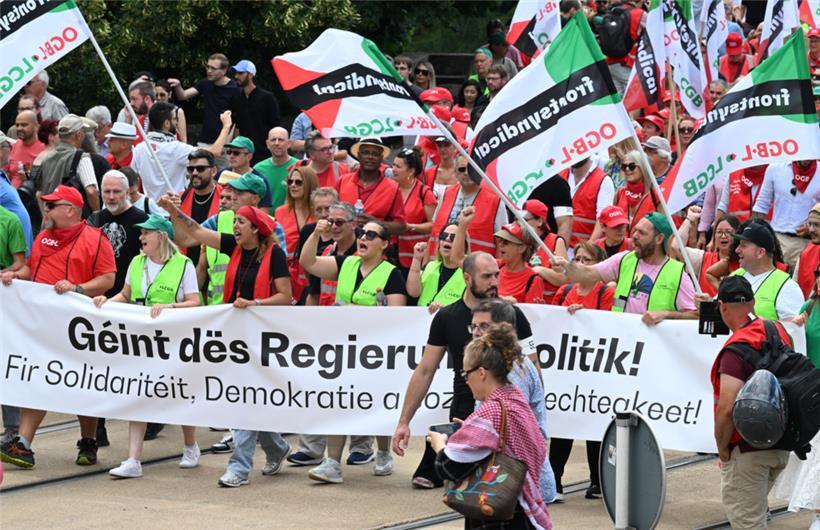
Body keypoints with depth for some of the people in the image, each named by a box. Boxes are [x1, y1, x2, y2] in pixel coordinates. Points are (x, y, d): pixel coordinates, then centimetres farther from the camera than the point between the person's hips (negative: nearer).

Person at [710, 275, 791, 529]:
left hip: (748, 450, -8)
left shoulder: (736, 349, -22)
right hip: (781, 446, 8)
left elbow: (727, 409, -28)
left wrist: (722, 448, -12)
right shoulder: (779, 331, 3)